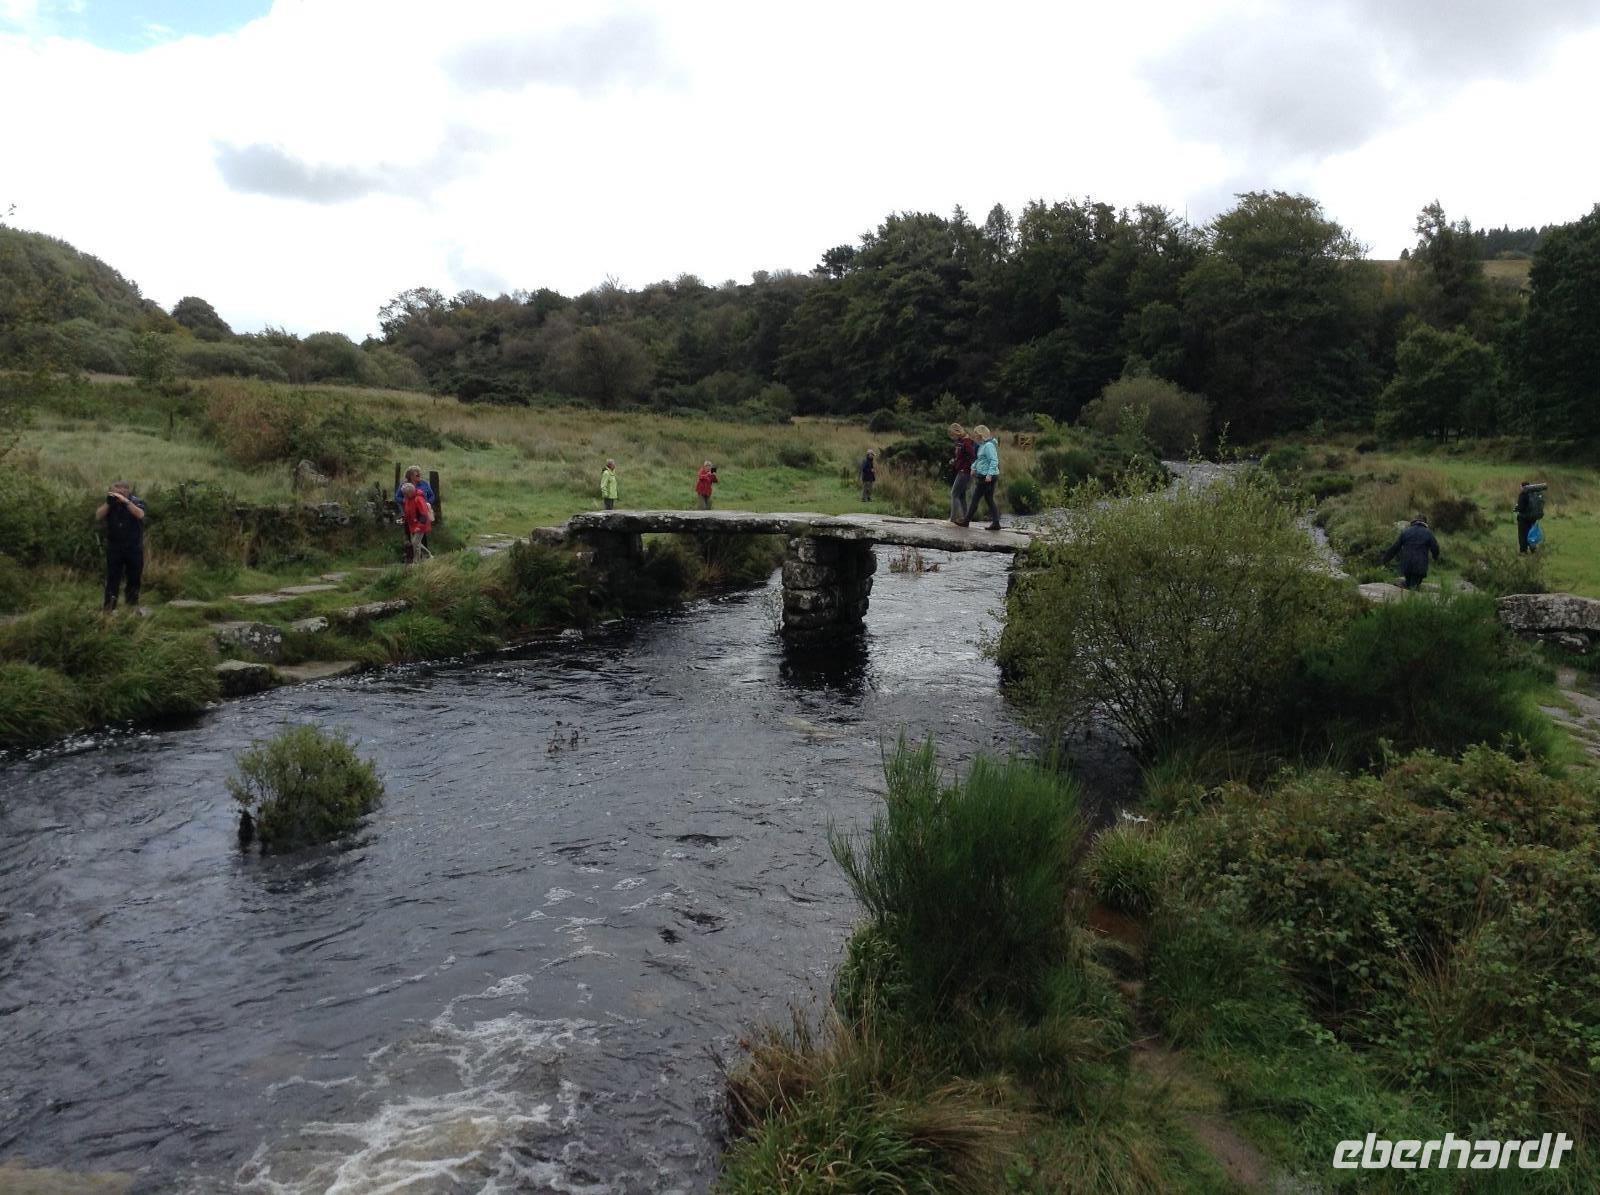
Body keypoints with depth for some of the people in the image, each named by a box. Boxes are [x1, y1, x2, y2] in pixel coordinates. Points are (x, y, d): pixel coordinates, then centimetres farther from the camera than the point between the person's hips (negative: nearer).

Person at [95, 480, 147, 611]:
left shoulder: (137, 502, -2)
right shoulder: (109, 504, 7)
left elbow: (140, 515, -21)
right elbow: (98, 517, -5)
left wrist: (125, 501, -28)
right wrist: (108, 502, -15)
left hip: (134, 549, -1)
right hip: (114, 548, 1)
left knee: (134, 579, 5)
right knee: (112, 579, -1)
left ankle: (132, 607, 15)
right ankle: (108, 609, -2)